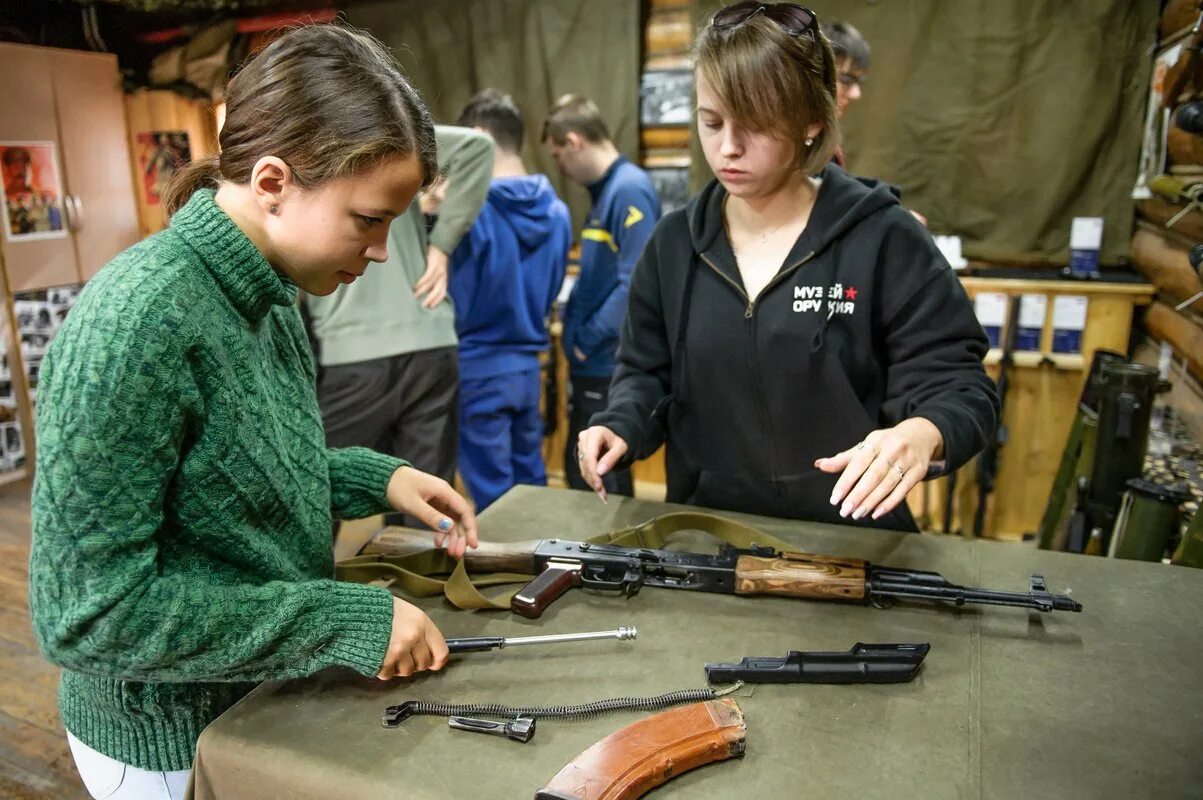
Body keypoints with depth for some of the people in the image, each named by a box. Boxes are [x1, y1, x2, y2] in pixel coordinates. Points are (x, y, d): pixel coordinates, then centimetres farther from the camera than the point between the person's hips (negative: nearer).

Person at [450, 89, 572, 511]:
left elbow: (451, 301, -12)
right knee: (530, 487, 18)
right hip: (528, 365, 6)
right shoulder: (557, 211, 2)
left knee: (493, 500, 5)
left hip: (479, 368, -6)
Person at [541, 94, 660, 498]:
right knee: (584, 473, 19)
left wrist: (588, 340, -16)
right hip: (594, 363, 10)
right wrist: (576, 330, 9)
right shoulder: (606, 190, 13)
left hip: (609, 365, -10)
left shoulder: (630, 189, -17)